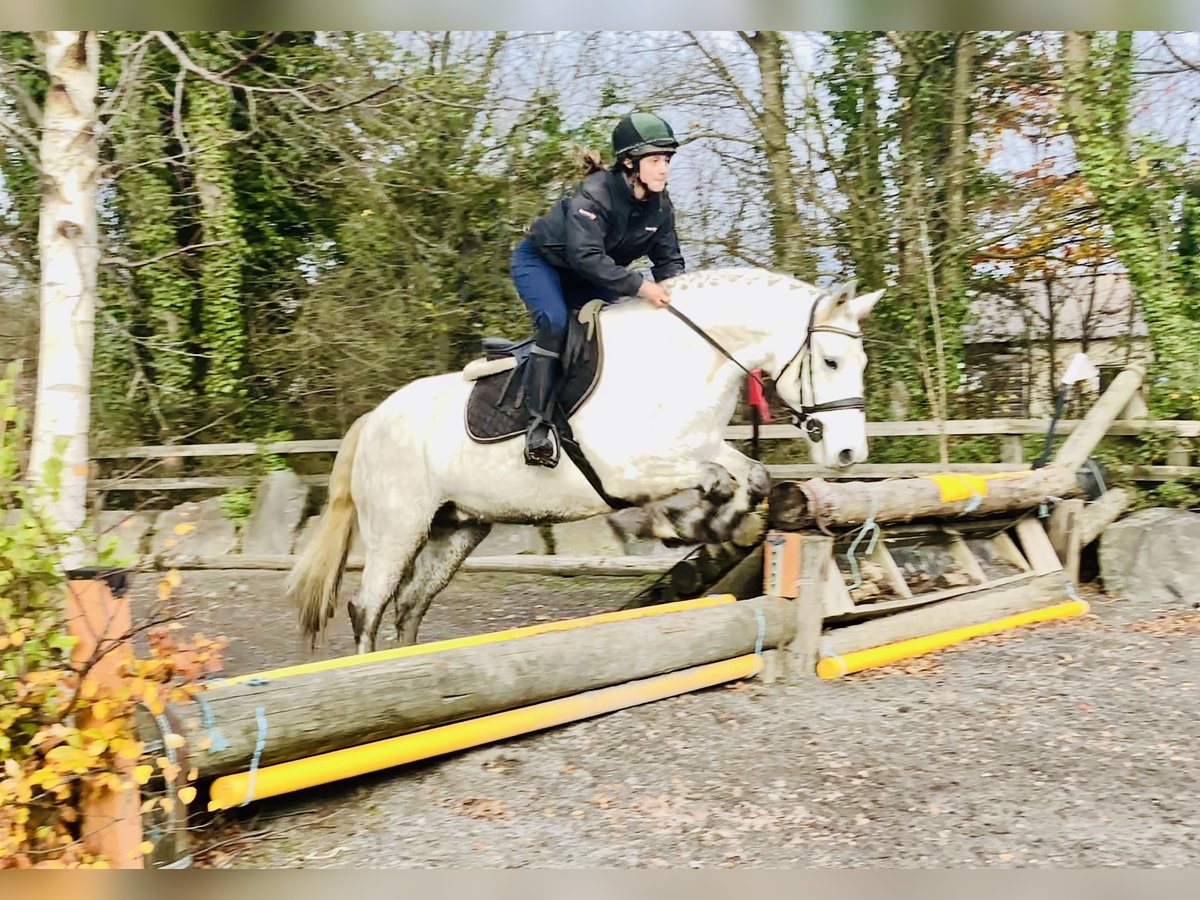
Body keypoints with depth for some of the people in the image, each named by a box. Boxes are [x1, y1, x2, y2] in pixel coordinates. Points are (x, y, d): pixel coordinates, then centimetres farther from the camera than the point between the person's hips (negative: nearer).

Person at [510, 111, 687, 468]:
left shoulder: (660, 206, -11)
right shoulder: (594, 194, -32)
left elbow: (669, 258, -5)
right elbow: (586, 256, -42)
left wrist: (671, 287, -29)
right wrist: (640, 287, -47)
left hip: (587, 277, 7)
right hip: (540, 261, -7)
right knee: (556, 323, -29)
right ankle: (539, 421, -28)